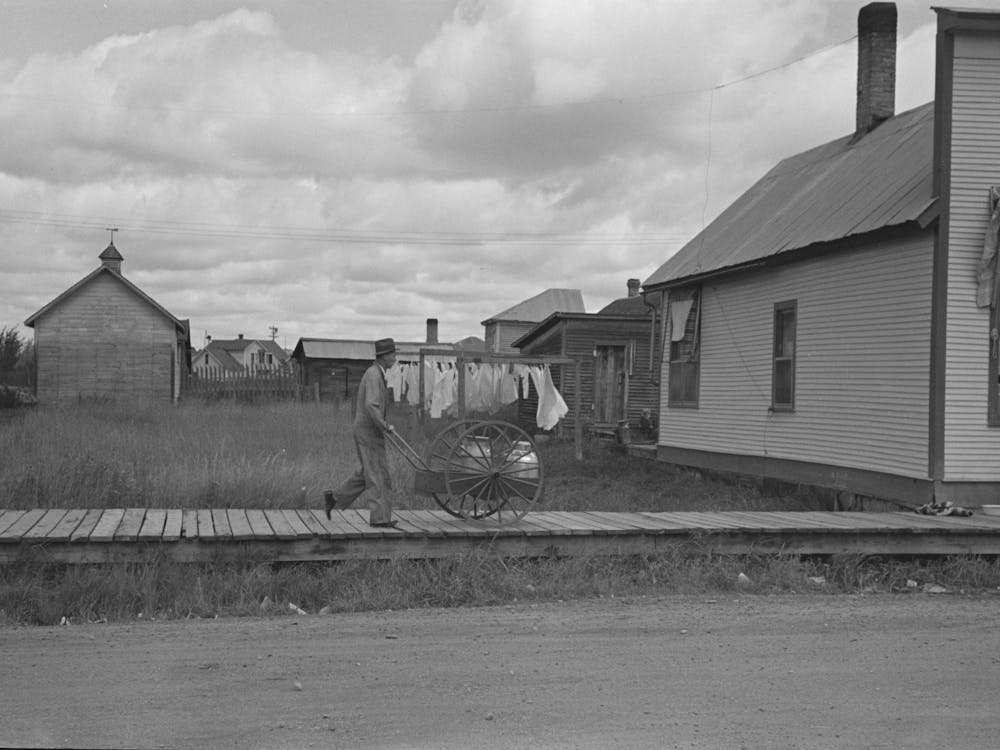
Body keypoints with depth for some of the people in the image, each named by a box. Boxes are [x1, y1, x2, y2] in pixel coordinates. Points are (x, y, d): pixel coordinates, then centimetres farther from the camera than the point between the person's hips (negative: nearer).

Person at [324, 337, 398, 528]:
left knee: (366, 473, 16)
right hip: (369, 432, -10)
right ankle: (380, 517, -2)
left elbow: (359, 405, 23)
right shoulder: (374, 375, -18)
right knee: (379, 475, -5)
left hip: (364, 431, 10)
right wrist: (385, 426, -19)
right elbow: (371, 406, -30)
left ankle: (334, 497, 20)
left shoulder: (374, 373, 15)